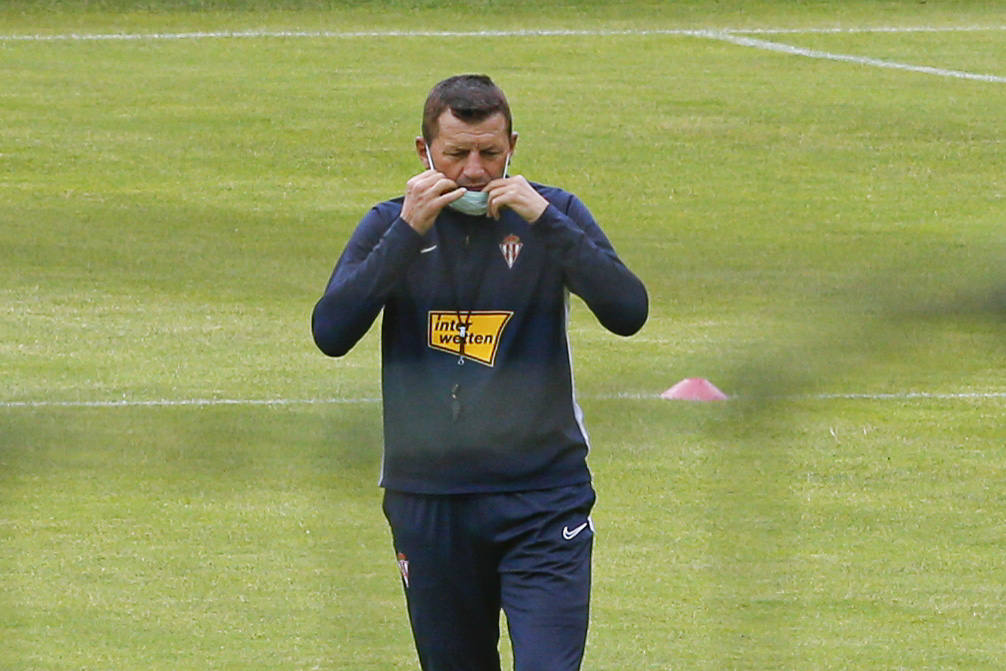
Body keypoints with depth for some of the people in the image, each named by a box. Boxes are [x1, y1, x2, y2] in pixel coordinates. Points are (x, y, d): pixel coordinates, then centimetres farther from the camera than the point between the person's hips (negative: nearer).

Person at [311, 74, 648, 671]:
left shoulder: (553, 215, 2)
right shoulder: (389, 227, 4)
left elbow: (628, 313, -11)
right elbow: (332, 334, -10)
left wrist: (543, 221, -18)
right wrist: (408, 232, -16)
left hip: (543, 499, -2)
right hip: (427, 501, 2)